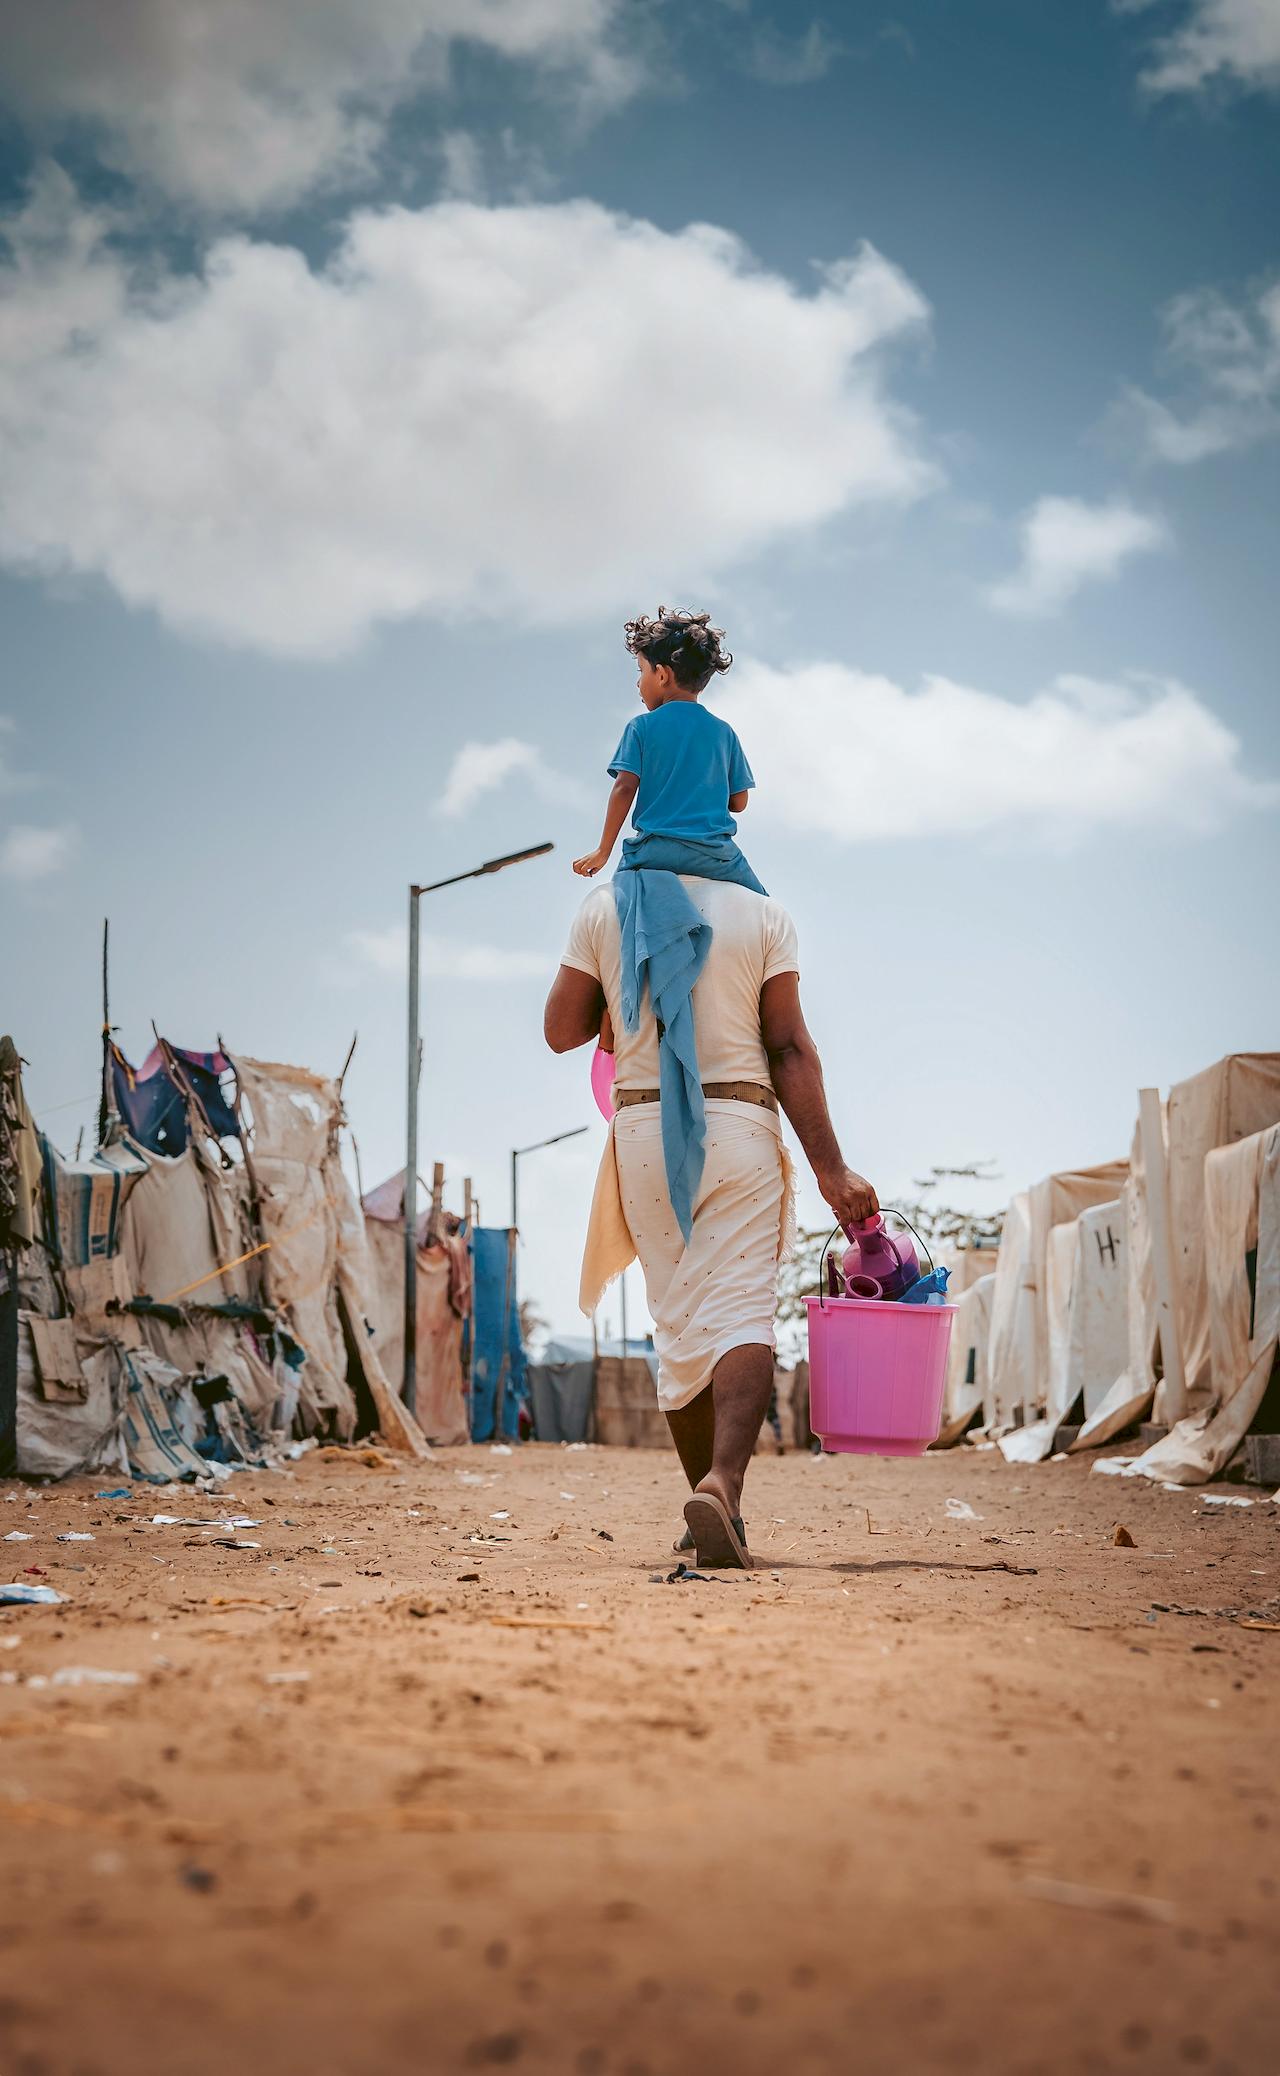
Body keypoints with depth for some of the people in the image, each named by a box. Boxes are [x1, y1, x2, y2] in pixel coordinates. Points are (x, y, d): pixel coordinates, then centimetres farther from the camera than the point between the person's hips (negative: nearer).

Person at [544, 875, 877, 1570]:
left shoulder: (604, 908, 5)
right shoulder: (763, 913, 2)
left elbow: (562, 1031, 6)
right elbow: (789, 1049, -4)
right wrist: (830, 1167, -5)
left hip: (644, 1133, 2)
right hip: (741, 1129, -2)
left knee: (679, 1322, 11)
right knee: (743, 1312, -9)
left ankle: (711, 1495, 14)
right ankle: (724, 1481, -30)